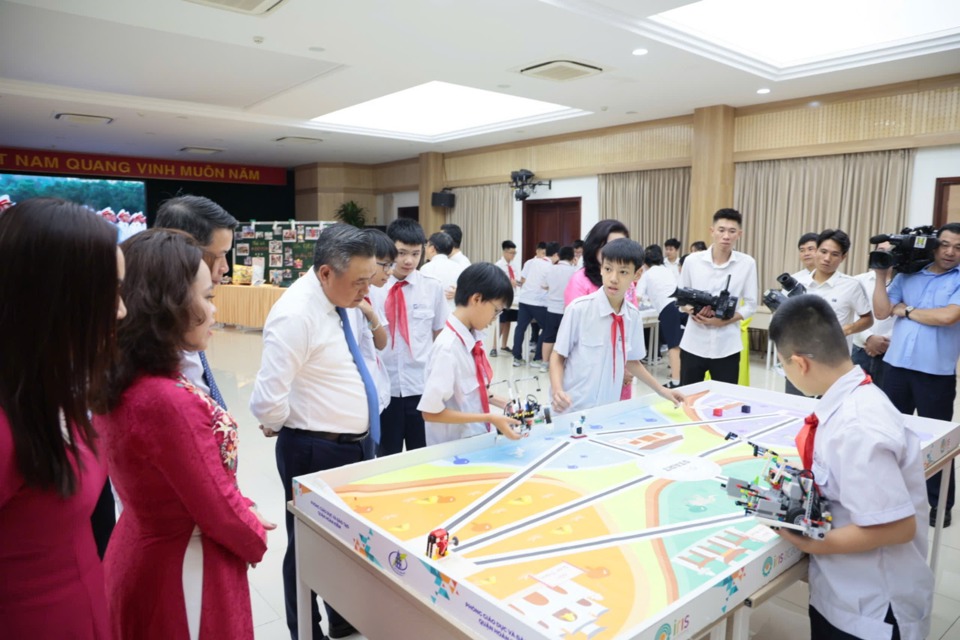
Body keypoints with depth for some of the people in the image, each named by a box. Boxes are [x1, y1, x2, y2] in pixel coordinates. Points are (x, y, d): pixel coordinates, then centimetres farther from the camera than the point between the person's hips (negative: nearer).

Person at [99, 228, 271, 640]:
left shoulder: (117, 382, -5)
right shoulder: (169, 401, -32)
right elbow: (218, 511, -21)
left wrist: (240, 506, 6)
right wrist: (256, 539, -3)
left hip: (137, 554, 8)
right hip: (184, 568, -8)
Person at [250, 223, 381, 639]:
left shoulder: (336, 302, 4)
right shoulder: (297, 314, -24)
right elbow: (267, 401, -27)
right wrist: (287, 427, -9)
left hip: (351, 446, 9)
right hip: (315, 452, -9)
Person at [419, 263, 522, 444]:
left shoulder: (472, 337, -1)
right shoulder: (447, 347, -24)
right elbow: (431, 412, -23)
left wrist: (498, 402, 2)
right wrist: (490, 418, -22)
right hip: (453, 447, -7)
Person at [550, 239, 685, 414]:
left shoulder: (633, 316, 0)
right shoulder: (579, 308, -13)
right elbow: (558, 356, -6)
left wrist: (661, 390, 14)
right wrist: (557, 390, -21)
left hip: (609, 409, 4)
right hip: (573, 409, -3)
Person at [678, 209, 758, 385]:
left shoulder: (747, 263, -2)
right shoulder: (692, 260, -1)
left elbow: (750, 305, 0)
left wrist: (724, 321, -14)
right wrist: (693, 310, -16)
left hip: (726, 347, 0)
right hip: (693, 344, 1)